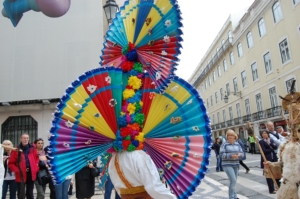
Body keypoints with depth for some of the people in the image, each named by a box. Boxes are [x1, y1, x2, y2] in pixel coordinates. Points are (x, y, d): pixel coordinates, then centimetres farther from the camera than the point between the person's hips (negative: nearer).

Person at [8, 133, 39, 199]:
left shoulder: (32, 148, 4)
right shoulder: (16, 150, -5)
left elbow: (37, 159, 16)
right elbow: (11, 163, -1)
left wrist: (36, 168, 4)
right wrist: (17, 170, -12)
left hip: (31, 174, 3)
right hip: (21, 176, -3)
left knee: (30, 194, 14)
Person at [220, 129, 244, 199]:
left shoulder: (237, 144, 8)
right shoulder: (224, 144, -9)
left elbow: (242, 153, 8)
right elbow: (221, 154, -16)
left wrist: (239, 155, -16)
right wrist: (231, 155, -27)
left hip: (236, 165, 6)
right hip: (227, 165, -6)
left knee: (233, 181, 15)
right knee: (233, 180, -14)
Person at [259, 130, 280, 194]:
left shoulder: (271, 140, 11)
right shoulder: (261, 141, -4)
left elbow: (275, 147, -3)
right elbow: (264, 150, -13)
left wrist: (270, 143, -16)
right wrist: (272, 149, -4)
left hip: (274, 158, 4)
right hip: (266, 159, -4)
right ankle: (271, 189, 8)